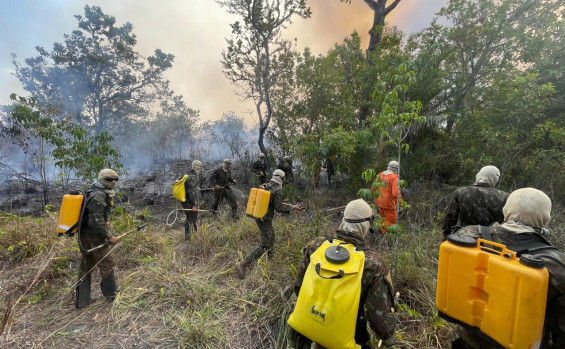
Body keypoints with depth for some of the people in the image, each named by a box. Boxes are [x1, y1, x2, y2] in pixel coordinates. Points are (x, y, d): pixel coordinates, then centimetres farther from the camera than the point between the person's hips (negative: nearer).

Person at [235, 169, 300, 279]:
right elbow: (278, 208, -17)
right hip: (265, 219, -9)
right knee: (264, 246, -1)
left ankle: (270, 258, 46)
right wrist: (292, 207, -5)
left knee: (271, 237, 28)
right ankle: (242, 264, -6)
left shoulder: (264, 186, 5)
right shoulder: (278, 190, -16)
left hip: (258, 216, 9)